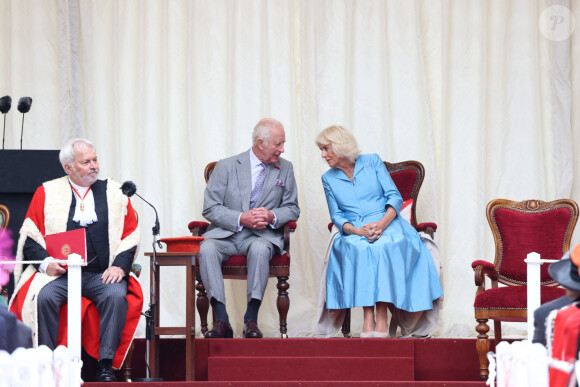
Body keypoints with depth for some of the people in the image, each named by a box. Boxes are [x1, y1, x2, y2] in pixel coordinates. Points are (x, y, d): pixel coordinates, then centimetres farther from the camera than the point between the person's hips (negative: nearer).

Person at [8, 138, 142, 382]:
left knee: (116, 296, -32)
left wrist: (120, 266, -7)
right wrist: (45, 262, -10)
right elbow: (30, 237, 8)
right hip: (58, 273, 0)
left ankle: (106, 366, -28)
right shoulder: (47, 193, 12)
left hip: (102, 274, 0)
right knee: (44, 297, -32)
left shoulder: (115, 193, 14)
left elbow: (130, 235, 11)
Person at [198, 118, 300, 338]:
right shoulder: (227, 166, 2)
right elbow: (210, 208, -2)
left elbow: (292, 209, 11)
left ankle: (251, 320, -33)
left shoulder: (285, 168, 10)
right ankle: (221, 320, -34)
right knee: (206, 249, -33)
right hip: (226, 233, 0)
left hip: (262, 235, 0)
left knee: (259, 249, -37)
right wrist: (241, 219, -17)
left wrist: (272, 216, -12)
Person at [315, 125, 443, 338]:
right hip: (353, 231, 1)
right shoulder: (328, 179, 15)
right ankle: (368, 318, -42)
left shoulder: (372, 162, 8)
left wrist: (382, 223, -17)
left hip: (386, 224, -1)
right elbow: (336, 216, 9)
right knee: (358, 249, -36)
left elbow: (395, 197, 2)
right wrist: (357, 231, -13)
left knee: (382, 246, -37)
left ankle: (382, 317, -40)